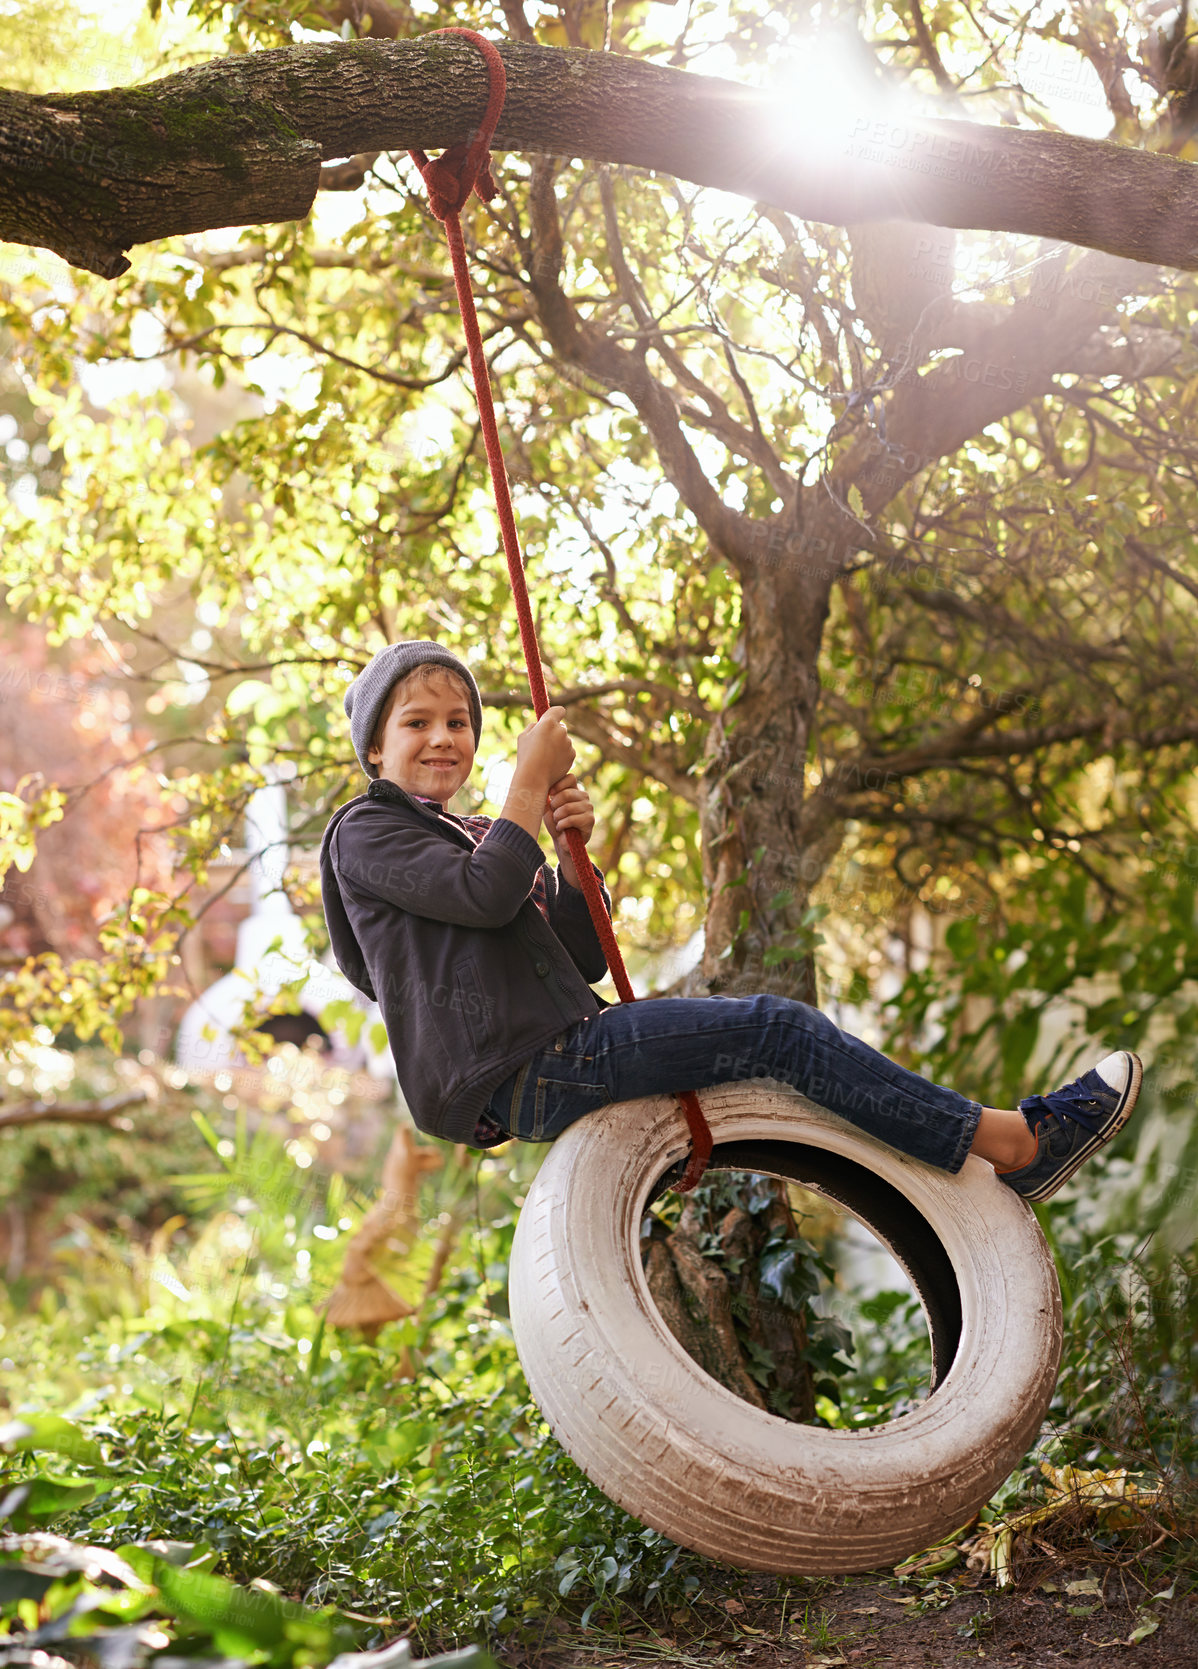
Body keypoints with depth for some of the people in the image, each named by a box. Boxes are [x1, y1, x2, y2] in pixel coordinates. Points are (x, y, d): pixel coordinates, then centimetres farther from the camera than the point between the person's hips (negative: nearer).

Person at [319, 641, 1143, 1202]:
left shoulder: (472, 834, 26)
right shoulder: (366, 831, 2)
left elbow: (585, 960, 15)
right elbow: (484, 894, -19)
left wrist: (572, 852, -2)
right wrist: (532, 780, -7)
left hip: (554, 1060, 9)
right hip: (510, 1075, -9)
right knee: (775, 1028, -15)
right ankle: (1012, 1141, -11)